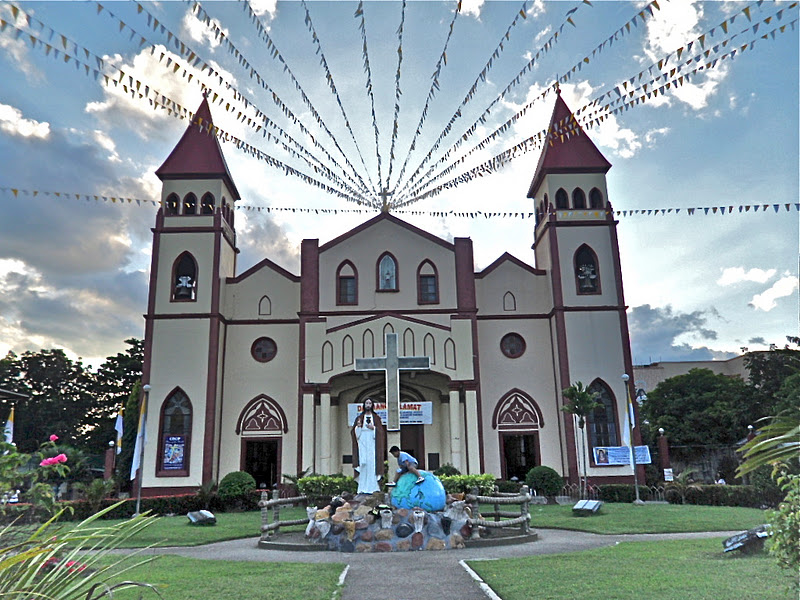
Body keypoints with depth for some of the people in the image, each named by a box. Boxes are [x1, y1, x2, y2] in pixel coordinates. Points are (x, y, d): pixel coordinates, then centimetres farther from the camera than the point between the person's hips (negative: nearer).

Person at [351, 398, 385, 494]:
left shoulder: (376, 417, 9)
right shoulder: (359, 417, 12)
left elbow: (381, 431, 3)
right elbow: (353, 431, 8)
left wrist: (373, 428, -12)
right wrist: (358, 426, -11)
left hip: (372, 443, -1)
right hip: (362, 442, 1)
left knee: (372, 464, -7)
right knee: (363, 464, -6)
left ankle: (371, 487, -5)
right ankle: (362, 488, -4)